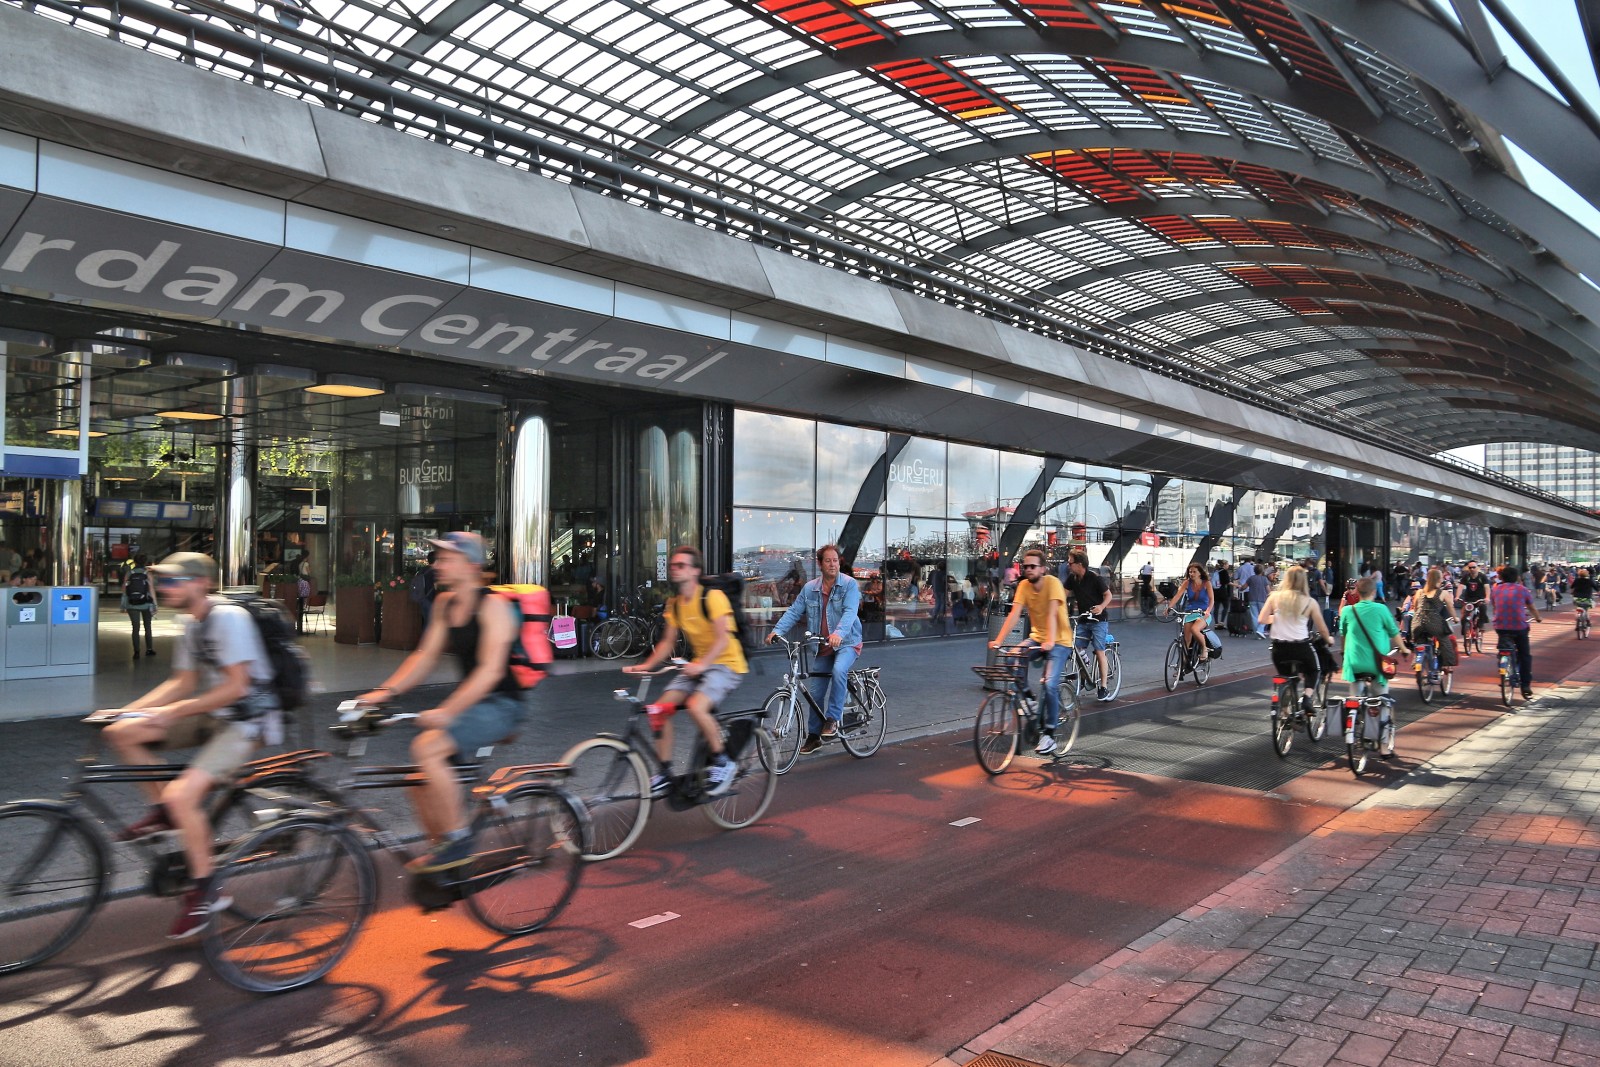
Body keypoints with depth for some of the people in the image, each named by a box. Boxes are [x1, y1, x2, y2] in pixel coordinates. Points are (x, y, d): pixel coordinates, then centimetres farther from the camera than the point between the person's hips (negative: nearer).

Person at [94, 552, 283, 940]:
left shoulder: (228, 617, -18)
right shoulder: (191, 622, 10)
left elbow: (235, 687, -22)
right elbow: (183, 682, 13)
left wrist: (172, 712, -21)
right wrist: (126, 710, 2)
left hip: (245, 721, -9)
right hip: (212, 717, 9)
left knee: (181, 795, -23)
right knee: (122, 732, -2)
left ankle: (204, 891, -7)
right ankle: (162, 813, 12)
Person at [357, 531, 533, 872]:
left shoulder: (493, 605, -16)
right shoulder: (444, 603, 9)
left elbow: (491, 669, -25)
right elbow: (425, 656, 8)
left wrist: (446, 711, -34)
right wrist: (385, 691, -7)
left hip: (503, 704, -8)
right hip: (466, 700, 8)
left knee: (427, 747, -27)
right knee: (421, 781, 0)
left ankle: (458, 841, -15)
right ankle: (438, 848, 22)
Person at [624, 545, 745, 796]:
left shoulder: (712, 596, -15)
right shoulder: (674, 604, 8)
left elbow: (723, 638, -23)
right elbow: (667, 641, 9)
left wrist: (701, 664, -37)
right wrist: (646, 665, -6)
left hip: (726, 664, -7)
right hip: (697, 666, 7)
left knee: (696, 706, -32)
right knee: (660, 708, -11)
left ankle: (722, 762, -9)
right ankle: (664, 773, 1)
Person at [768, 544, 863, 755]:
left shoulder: (850, 585, -9)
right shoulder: (809, 588, 4)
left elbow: (850, 612, -23)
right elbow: (794, 611, 0)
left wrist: (839, 633, -40)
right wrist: (777, 630, -16)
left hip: (846, 643, -4)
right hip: (822, 647, 4)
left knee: (838, 670, -34)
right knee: (815, 692, 7)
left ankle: (833, 719, -20)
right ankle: (813, 736, 22)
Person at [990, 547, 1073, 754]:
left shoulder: (1052, 582, -18)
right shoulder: (1024, 585, -5)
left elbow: (1052, 614, -29)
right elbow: (1014, 614, -13)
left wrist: (1050, 641, -41)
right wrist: (998, 640, -24)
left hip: (1059, 641, -5)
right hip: (1037, 637, 5)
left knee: (1049, 684, -20)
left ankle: (1049, 734, -7)